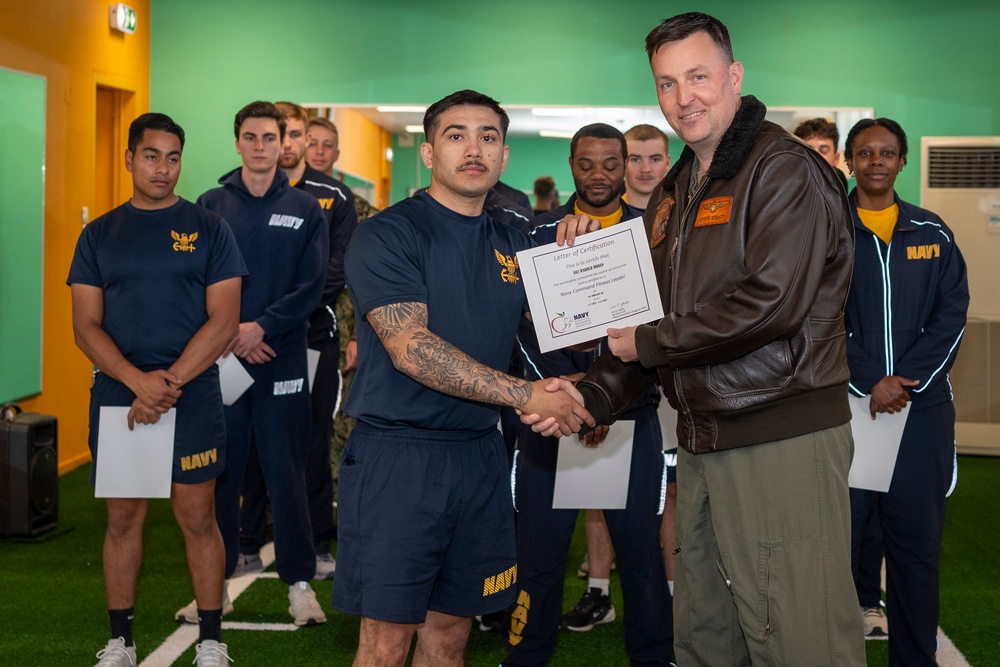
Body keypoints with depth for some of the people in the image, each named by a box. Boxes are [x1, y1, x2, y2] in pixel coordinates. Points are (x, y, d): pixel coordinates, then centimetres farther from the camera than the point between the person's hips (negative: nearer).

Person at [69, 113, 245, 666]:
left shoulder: (209, 229, 2)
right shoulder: (99, 234, 9)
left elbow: (223, 321, -5)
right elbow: (86, 326, 2)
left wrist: (168, 383, -13)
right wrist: (138, 382, -14)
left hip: (193, 397, -2)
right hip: (116, 395, 2)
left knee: (197, 519, 2)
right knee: (123, 518, 8)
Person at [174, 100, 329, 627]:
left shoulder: (304, 210, 5)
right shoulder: (210, 206, 6)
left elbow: (312, 286, -2)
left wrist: (261, 327, -13)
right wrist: (229, 334, -11)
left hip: (282, 360, -1)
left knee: (287, 473, 2)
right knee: (220, 474, 6)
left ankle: (299, 583, 13)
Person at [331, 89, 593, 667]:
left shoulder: (515, 245, 13)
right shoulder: (386, 235, -6)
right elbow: (411, 349, -18)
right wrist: (524, 395, -21)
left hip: (480, 453, 6)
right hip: (398, 452, -5)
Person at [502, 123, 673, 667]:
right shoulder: (539, 232, 5)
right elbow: (524, 320, -2)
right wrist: (562, 384, -17)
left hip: (633, 413, 0)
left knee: (641, 544, 5)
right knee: (540, 544, 4)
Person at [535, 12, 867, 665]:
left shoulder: (784, 169, -10)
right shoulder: (673, 193, 18)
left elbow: (769, 305, -22)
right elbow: (648, 314, 21)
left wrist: (650, 343, -10)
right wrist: (595, 394, 6)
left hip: (782, 440, -8)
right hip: (702, 440, 8)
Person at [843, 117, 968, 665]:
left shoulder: (932, 233, 11)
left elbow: (952, 316, 3)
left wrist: (907, 381, -10)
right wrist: (869, 383, -13)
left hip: (923, 405, 2)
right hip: (844, 404, -2)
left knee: (917, 542, 6)